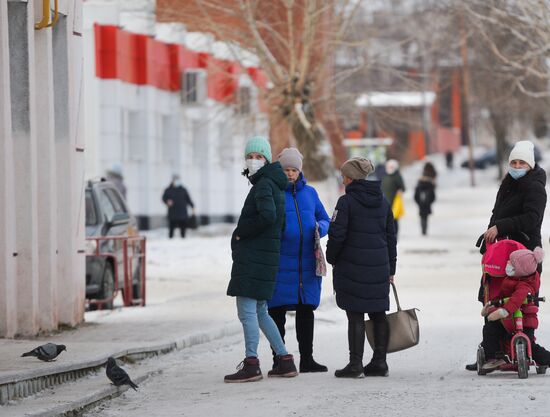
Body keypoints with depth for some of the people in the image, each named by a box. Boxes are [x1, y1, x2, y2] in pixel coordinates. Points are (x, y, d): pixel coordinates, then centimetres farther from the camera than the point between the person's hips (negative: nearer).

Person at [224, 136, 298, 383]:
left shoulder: (263, 184, -13)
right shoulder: (275, 185, 18)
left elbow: (267, 216, -28)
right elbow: (279, 222, 23)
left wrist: (241, 232, -16)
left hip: (253, 258, -10)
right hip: (266, 257, 10)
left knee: (247, 311, -8)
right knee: (259, 312, 16)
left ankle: (251, 364, -8)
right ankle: (284, 361, 18)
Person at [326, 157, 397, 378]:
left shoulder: (346, 202, -10)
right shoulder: (382, 201, 10)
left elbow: (337, 234, -14)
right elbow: (390, 236, 14)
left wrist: (331, 258, 4)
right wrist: (390, 268, 19)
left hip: (352, 266, -6)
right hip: (379, 267, 6)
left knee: (355, 316, -3)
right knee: (378, 314, 11)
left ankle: (355, 364, -3)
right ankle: (379, 362, 13)